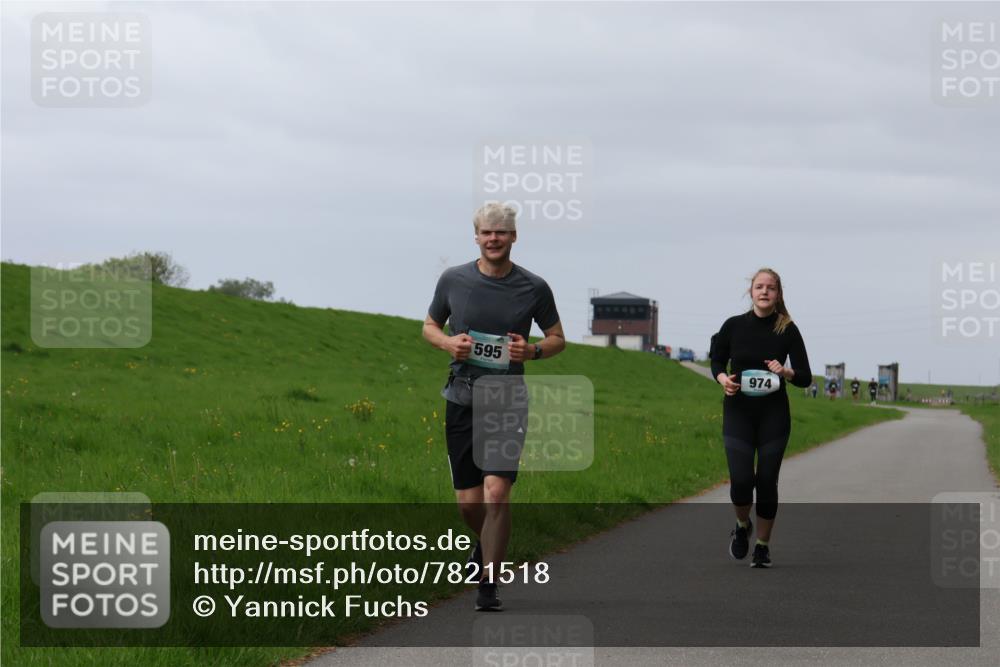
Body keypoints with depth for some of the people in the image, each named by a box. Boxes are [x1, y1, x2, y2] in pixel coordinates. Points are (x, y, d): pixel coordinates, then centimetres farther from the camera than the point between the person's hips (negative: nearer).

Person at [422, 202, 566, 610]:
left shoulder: (534, 288, -1)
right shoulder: (453, 280, 2)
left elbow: (557, 339, 10)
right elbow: (430, 326, 15)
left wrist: (532, 351, -11)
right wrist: (448, 342, -7)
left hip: (508, 400, -2)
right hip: (462, 399, 2)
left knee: (496, 492, -16)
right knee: (468, 502, 7)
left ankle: (489, 584, -7)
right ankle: (487, 543, 41)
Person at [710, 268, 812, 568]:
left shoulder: (787, 330, -5)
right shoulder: (733, 326, -3)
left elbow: (805, 377, -4)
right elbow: (717, 362, 10)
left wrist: (785, 372, -24)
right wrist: (723, 379, -11)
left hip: (774, 415, 0)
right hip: (738, 412, 0)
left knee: (767, 482, 1)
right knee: (741, 481, -11)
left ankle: (763, 546, 17)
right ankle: (742, 526, 21)